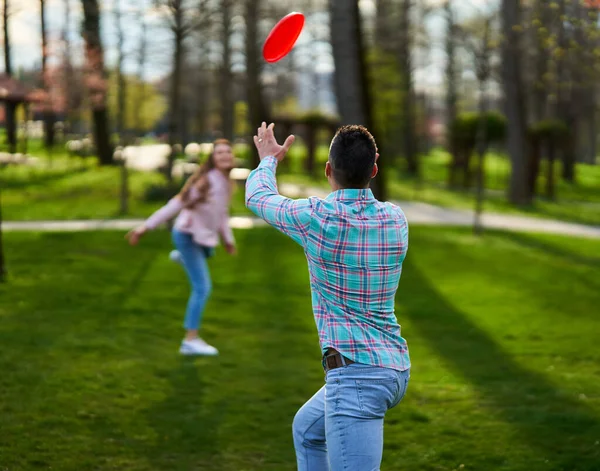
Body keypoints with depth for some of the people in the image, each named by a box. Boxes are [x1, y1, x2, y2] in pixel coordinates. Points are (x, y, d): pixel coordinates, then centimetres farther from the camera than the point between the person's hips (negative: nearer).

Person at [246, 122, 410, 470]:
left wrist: (269, 159, 31)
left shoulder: (316, 218, -11)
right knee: (307, 430, 32)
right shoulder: (396, 219, 4)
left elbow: (258, 197, 10)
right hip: (394, 367, 8)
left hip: (356, 372, -8)